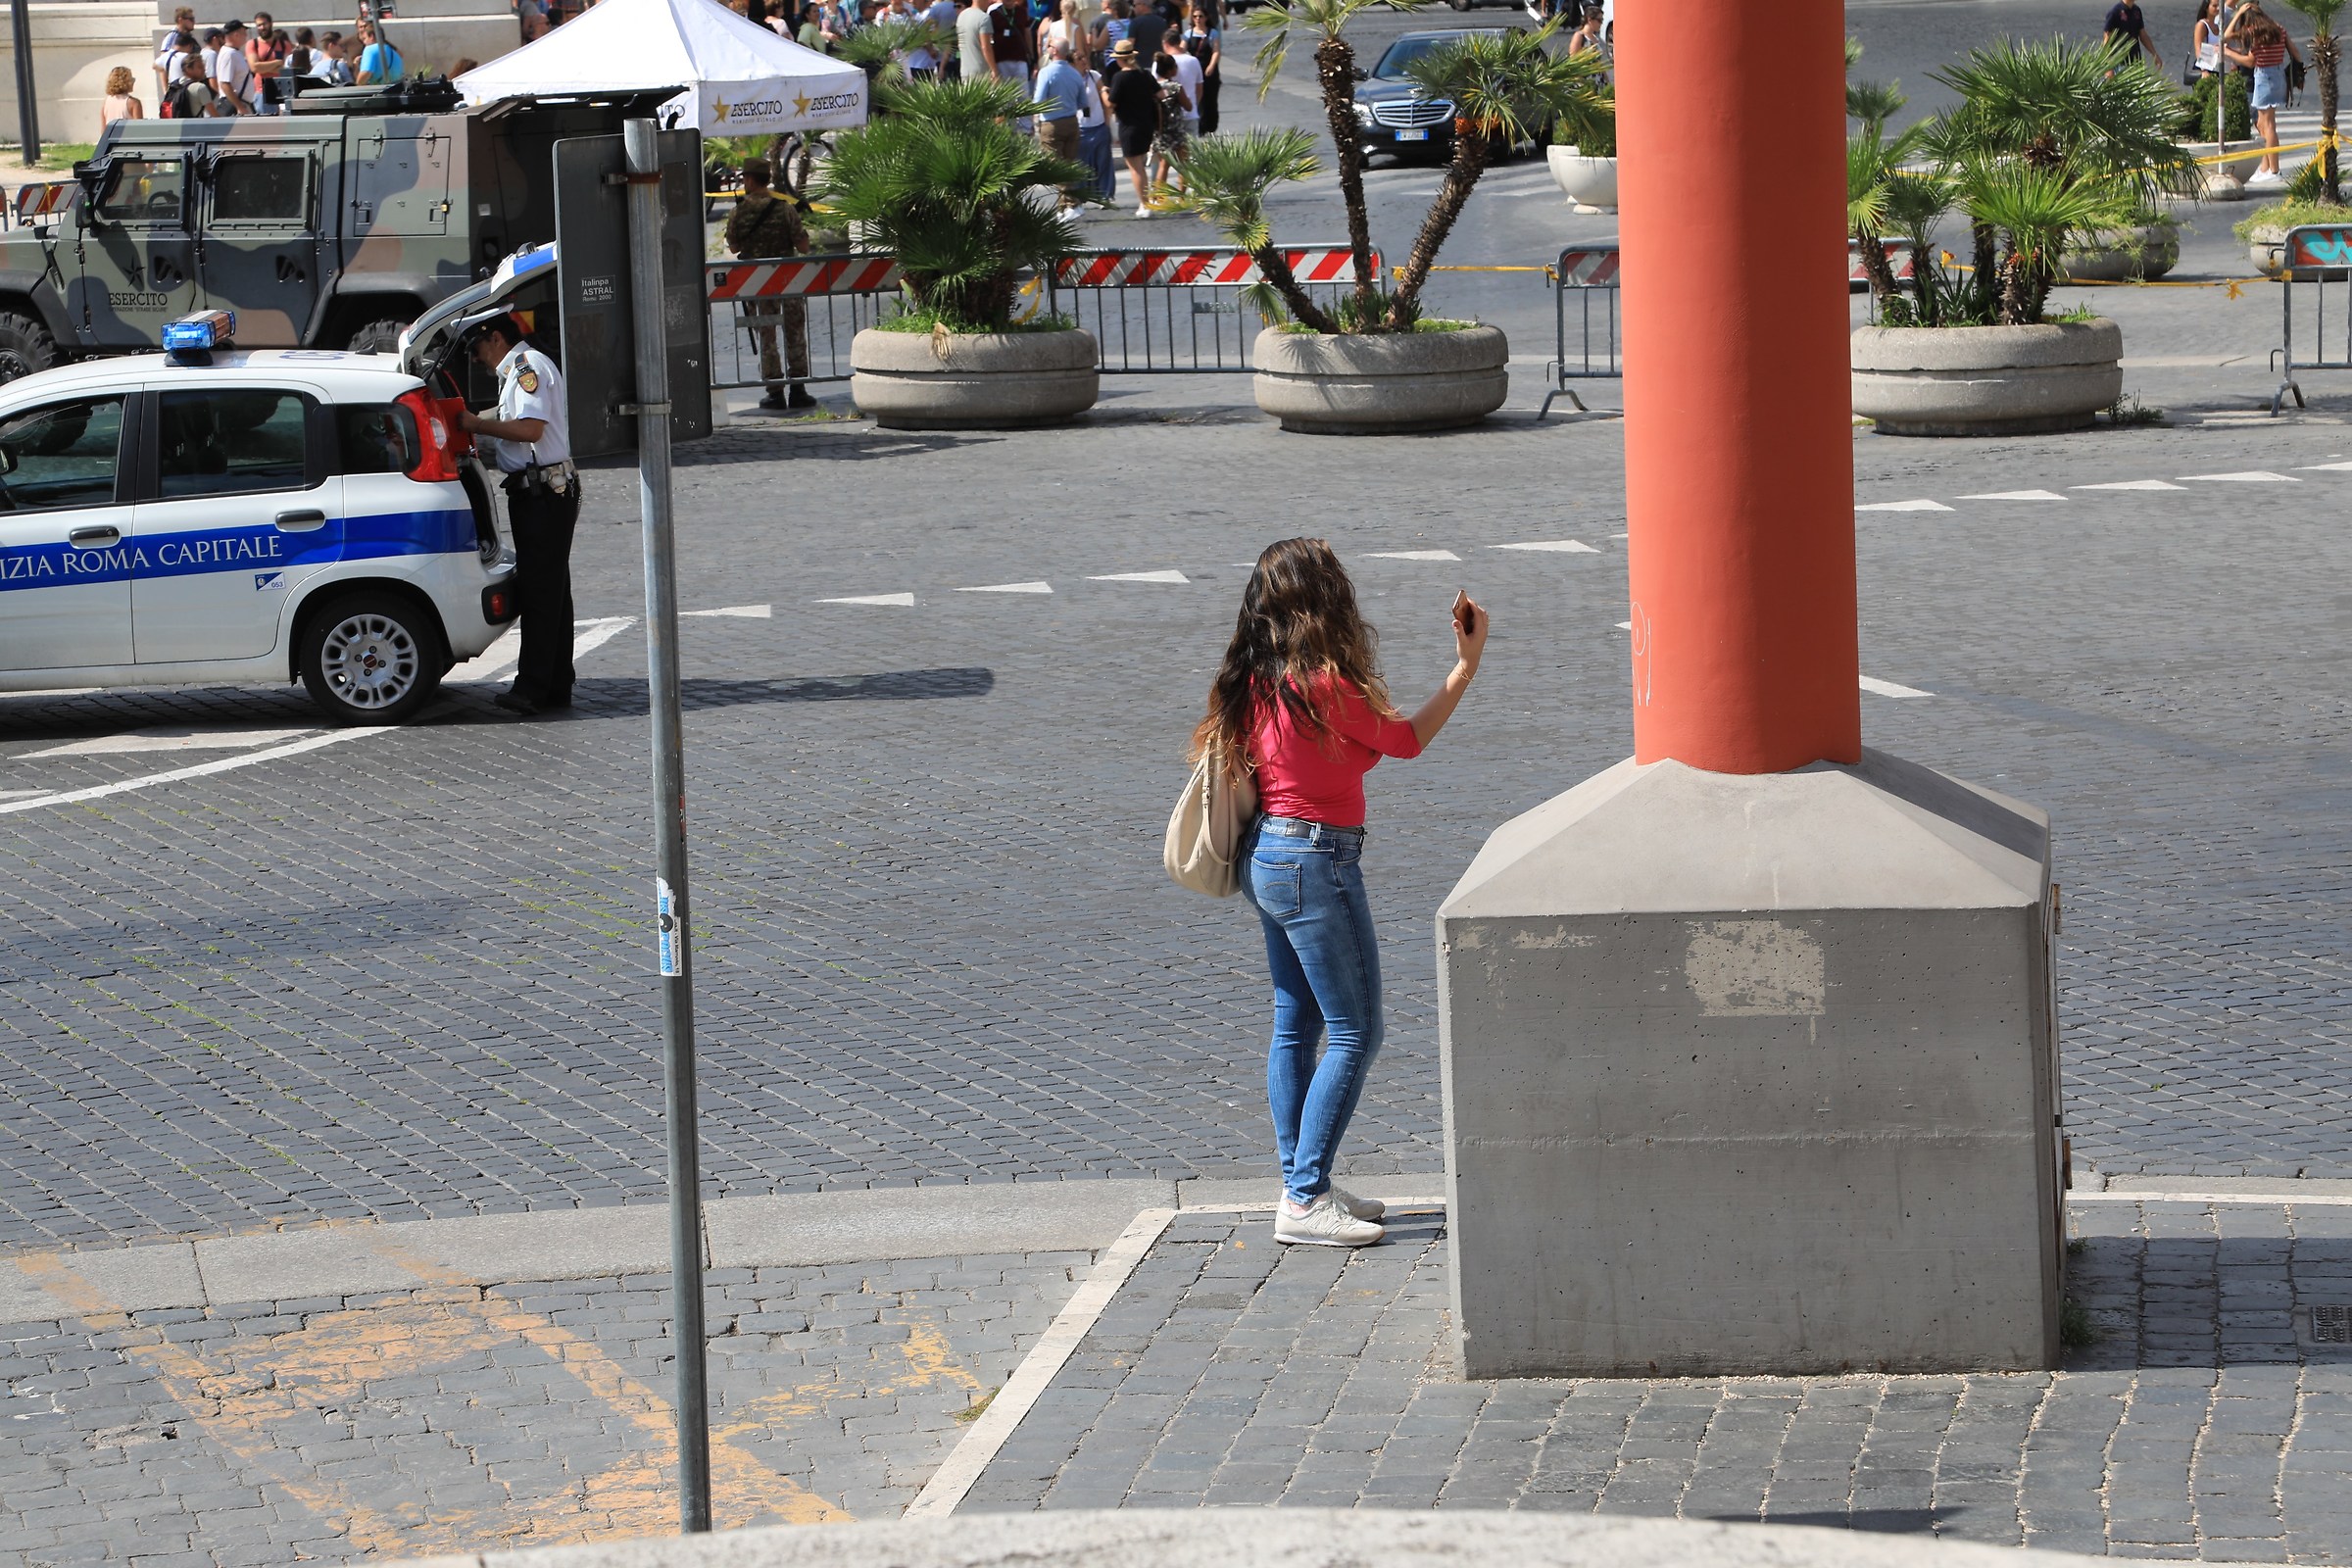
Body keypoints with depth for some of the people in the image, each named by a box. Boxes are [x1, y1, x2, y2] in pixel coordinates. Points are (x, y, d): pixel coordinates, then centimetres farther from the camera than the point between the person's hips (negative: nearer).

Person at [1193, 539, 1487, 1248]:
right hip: (1316, 862, -9)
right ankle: (1306, 1200, -4)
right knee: (1355, 1034, -2)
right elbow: (1409, 739, -7)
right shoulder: (1328, 686, -21)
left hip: (1265, 858, 9)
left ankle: (1301, 1186, 19)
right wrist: (1468, 664, -1)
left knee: (1295, 1026, 15)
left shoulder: (1256, 679, 2)